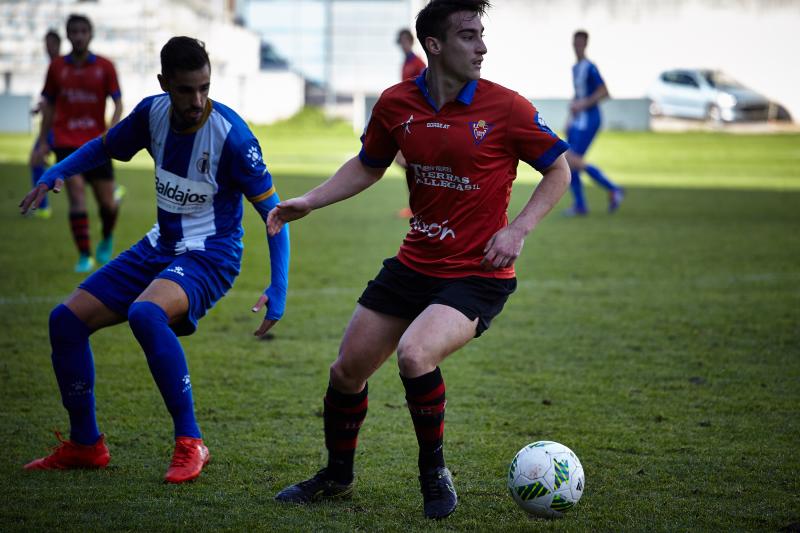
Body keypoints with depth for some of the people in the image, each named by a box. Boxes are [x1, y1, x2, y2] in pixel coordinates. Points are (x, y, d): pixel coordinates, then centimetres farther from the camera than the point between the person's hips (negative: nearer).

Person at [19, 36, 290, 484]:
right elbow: (103, 148, 16)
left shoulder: (231, 135, -20)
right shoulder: (152, 113, -3)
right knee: (67, 318, -1)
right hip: (160, 247, 7)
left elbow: (273, 212, -17)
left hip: (210, 255, -7)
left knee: (145, 313, -36)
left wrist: (278, 291, -25)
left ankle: (190, 443, -25)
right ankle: (86, 445, 15)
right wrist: (55, 175, -3)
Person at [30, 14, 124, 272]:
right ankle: (85, 256, -7)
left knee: (107, 203, 3)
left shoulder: (104, 67, 0)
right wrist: (43, 143, 11)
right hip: (66, 142, 0)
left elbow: (118, 103, -1)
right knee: (77, 196, -14)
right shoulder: (57, 67, 4)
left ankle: (107, 239, 35)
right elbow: (49, 105, 12)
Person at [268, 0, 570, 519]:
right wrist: (308, 202, 5)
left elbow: (558, 170, -2)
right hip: (415, 261, 5)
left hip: (478, 273, -5)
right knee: (348, 368, 8)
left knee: (414, 354, -29)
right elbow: (368, 166, 16)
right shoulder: (397, 104, -2)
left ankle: (435, 474, -5)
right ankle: (337, 476, 34)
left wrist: (518, 229, -14)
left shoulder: (506, 107, -13)